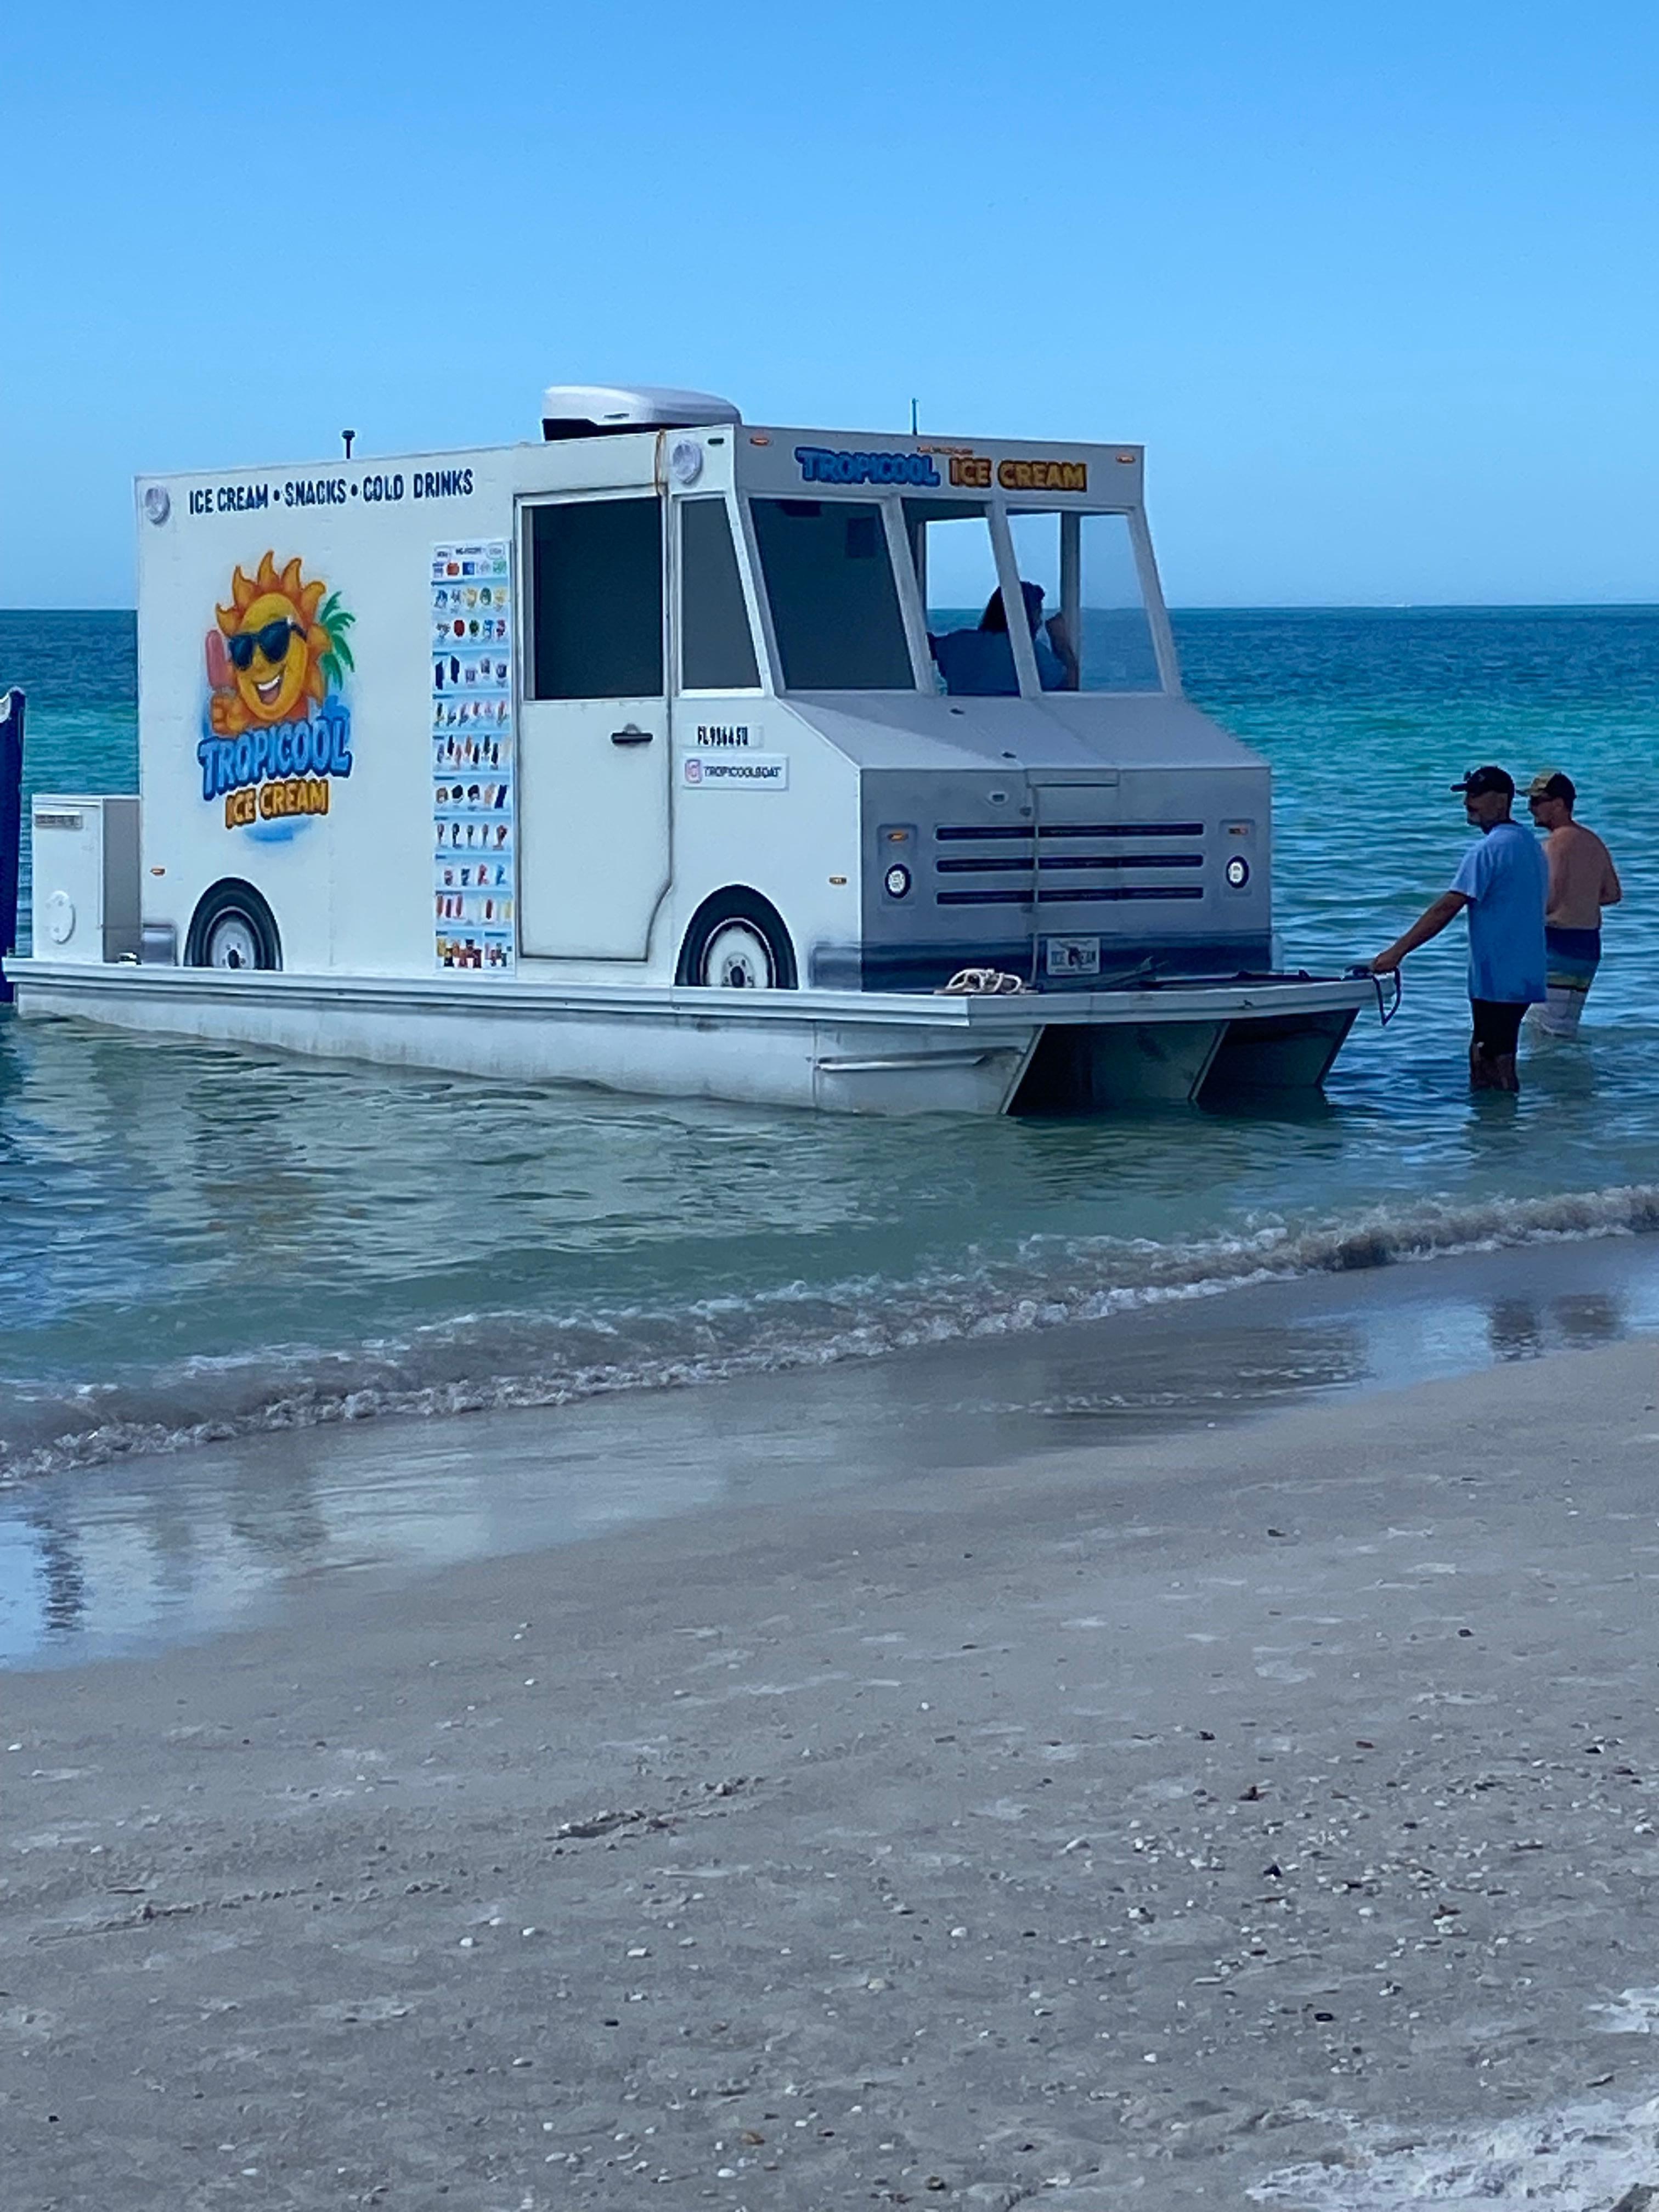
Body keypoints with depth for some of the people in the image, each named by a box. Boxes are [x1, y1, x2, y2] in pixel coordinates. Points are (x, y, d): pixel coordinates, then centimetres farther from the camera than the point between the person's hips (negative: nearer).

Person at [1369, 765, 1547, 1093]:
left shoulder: (1488, 851, -16)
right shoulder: (1531, 845, 14)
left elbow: (1445, 910, -19)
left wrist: (1397, 952, -17)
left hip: (1497, 981, -10)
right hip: (1524, 979, 10)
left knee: (1496, 1070, -5)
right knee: (1482, 1059, 15)